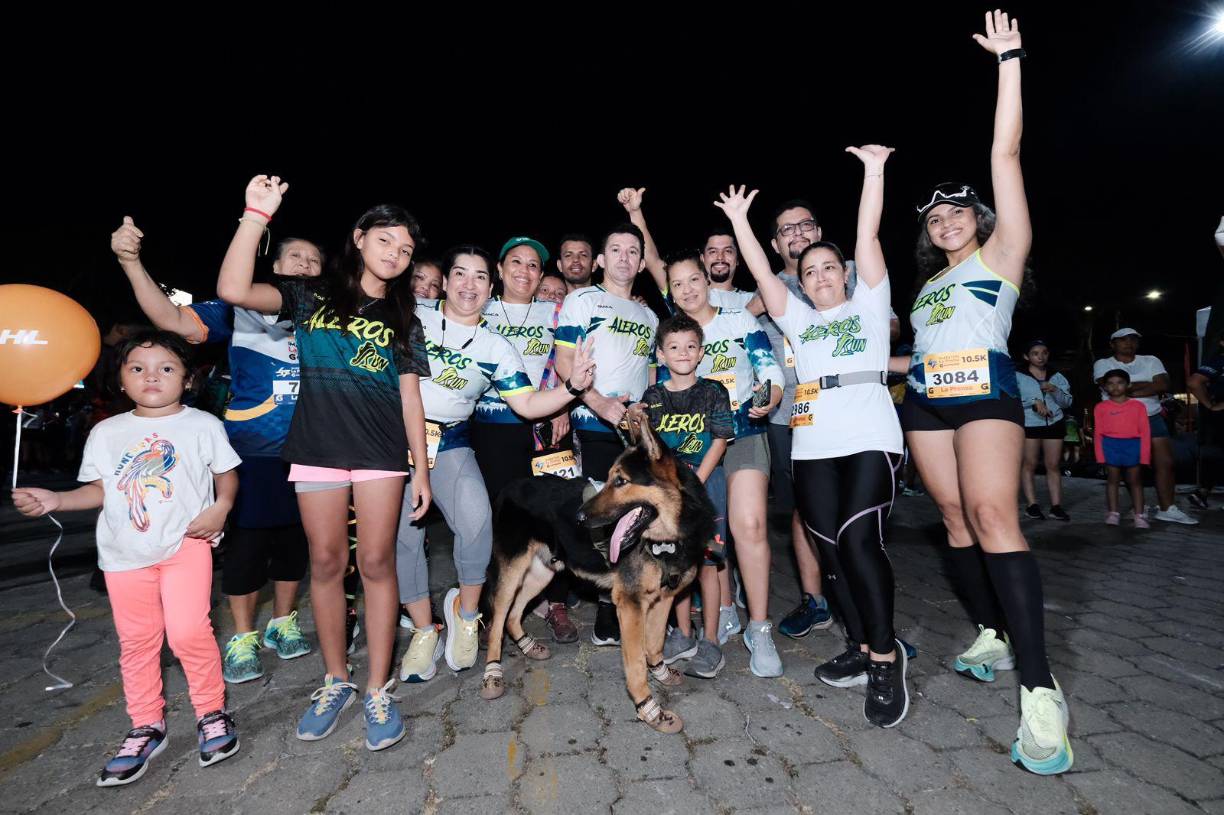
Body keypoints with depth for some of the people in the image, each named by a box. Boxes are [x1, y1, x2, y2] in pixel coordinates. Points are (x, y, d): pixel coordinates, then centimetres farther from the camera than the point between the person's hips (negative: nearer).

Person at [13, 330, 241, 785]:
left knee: (188, 632, -13)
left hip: (186, 544, -4)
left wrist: (220, 506, -14)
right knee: (136, 641, 12)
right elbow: (100, 490, 12)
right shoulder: (106, 432, 8)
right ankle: (146, 728, 29)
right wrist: (55, 500, -4)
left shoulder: (202, 425, -1)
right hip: (125, 552, 4)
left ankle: (211, 713, 10)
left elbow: (227, 475, 3)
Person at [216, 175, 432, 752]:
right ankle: (336, 680, 23)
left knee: (376, 563, 0)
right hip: (317, 446, 0)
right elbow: (234, 290, -7)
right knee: (326, 562, 6)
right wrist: (257, 214, -11)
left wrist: (421, 466, 3)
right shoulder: (311, 296, 9)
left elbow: (410, 396, 9)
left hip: (381, 451, 0)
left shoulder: (403, 320, 14)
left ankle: (378, 689, 11)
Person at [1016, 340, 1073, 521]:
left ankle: (1056, 506, 6)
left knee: (1053, 465, 3)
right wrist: (1034, 402, -17)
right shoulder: (1018, 376, 1)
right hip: (1028, 424, -3)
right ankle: (1032, 505, 0)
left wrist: (1055, 391, -8)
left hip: (1054, 424, 4)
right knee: (1029, 464, -3)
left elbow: (1067, 403, 9)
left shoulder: (1057, 377, 13)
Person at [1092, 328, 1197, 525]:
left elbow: (1164, 385, -4)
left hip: (1152, 419, 3)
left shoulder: (1151, 361, 11)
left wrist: (1131, 391, -13)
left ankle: (1166, 508, 1)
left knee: (1165, 463, -3)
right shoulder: (1103, 364, 3)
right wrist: (1148, 384, -7)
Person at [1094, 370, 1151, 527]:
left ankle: (1139, 515, 11)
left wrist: (1144, 456, -5)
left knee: (1135, 480, 6)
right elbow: (1099, 433, 3)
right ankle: (1113, 513, 10)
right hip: (1110, 445, 0)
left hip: (1133, 445, 0)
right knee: (1112, 479, 5)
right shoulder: (1101, 407, 3)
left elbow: (1145, 432, 2)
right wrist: (1101, 457, -2)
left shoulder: (1138, 406, 4)